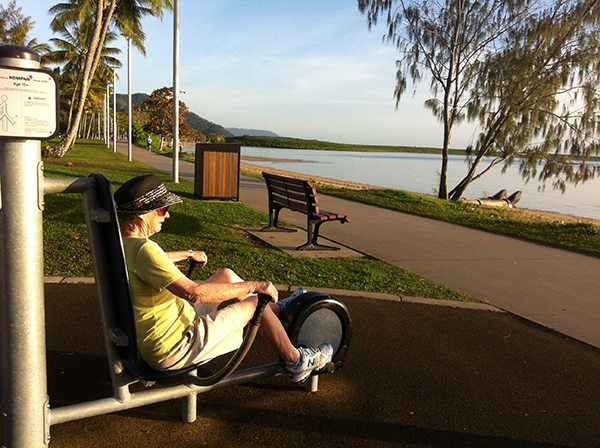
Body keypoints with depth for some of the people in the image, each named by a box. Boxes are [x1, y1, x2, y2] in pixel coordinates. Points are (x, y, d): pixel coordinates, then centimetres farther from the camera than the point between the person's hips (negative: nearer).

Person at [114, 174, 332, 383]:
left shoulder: (121, 242, 0)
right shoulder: (142, 249, -31)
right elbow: (194, 293, -36)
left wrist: (187, 254, 40)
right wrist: (254, 286, -27)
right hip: (173, 349, -10)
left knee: (226, 275, 14)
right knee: (254, 303, -1)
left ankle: (277, 309, 36)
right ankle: (296, 362, 20)